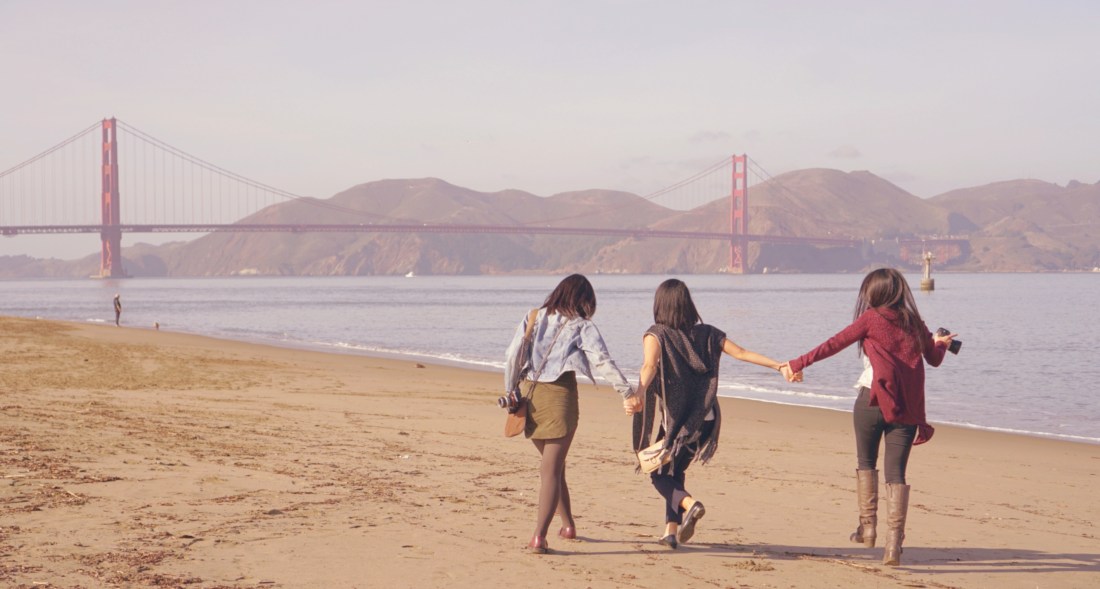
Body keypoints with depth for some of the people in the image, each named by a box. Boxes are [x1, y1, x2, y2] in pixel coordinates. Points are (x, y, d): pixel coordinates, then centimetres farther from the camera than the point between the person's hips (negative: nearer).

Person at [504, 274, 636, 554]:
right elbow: (603, 362, -12)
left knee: (552, 465, 22)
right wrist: (628, 393, -13)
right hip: (561, 396, -4)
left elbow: (512, 356, 3)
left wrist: (510, 391, 11)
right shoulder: (581, 326, -2)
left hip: (533, 395, 4)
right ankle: (539, 536, -14)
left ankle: (568, 524, 33)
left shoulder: (533, 318, 9)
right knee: (551, 470, -3)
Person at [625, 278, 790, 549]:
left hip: (675, 420, -5)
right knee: (675, 470, 23)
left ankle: (689, 504, -18)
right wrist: (779, 365, 9)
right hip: (704, 420, 5)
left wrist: (638, 396, -40)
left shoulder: (656, 335, -6)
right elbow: (742, 353, 2)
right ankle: (671, 530, 17)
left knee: (659, 475, 10)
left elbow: (649, 367, -25)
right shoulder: (706, 333, 6)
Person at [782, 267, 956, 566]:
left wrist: (797, 364, 5)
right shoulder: (915, 323, 11)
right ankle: (894, 543, -8)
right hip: (908, 407, 3)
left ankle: (867, 525, 14)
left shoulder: (871, 318, -1)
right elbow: (934, 359, 22)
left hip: (873, 400, -3)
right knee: (896, 474, 1)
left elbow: (833, 344, -1)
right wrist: (941, 343, 45)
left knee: (866, 463, 19)